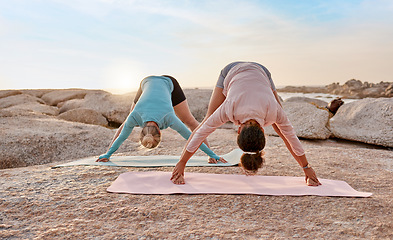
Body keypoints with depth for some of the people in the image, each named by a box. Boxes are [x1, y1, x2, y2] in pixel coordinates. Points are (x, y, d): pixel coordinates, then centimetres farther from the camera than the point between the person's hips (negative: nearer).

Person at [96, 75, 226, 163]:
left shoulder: (169, 118, -40)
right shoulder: (134, 117, -34)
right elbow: (122, 136, -17)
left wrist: (212, 155, -30)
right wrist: (107, 154, -6)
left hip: (169, 83, -2)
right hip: (147, 83, 2)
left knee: (189, 120, -5)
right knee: (127, 122, 10)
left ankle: (211, 152, 3)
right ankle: (108, 150, 26)